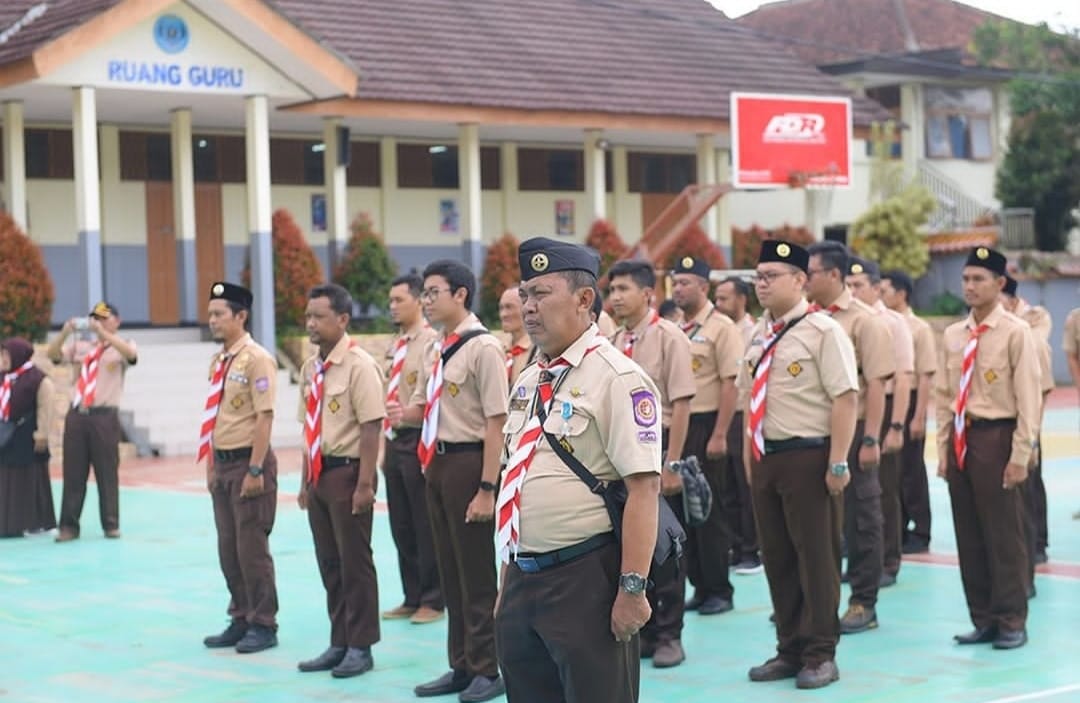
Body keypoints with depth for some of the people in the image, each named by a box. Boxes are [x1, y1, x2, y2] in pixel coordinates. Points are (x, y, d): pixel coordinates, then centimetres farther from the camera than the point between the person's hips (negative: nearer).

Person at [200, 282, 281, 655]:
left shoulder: (256, 359, -13)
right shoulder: (218, 360, 11)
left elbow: (264, 417, -17)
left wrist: (255, 470, -19)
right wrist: (211, 466, 13)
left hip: (249, 462, -8)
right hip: (223, 463, 8)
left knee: (252, 548, -2)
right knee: (227, 549, 13)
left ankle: (263, 625, 8)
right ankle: (240, 620, 23)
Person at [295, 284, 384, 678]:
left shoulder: (359, 366, -13)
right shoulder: (309, 368, 10)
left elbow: (371, 427, -17)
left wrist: (364, 484, -20)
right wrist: (306, 481, 15)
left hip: (348, 472, -8)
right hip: (318, 473, 8)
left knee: (354, 563, 1)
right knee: (328, 563, 14)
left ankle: (360, 648, 12)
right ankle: (339, 643, 25)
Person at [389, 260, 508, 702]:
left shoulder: (483, 348, -14)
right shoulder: (436, 349, 11)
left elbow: (496, 423, -17)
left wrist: (487, 489, -20)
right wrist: (404, 414, -2)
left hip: (468, 462, -8)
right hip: (437, 462, 9)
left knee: (476, 571, 1)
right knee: (449, 569, 15)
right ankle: (462, 665, 26)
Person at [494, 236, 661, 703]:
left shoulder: (616, 379, -12)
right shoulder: (528, 381, 13)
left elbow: (643, 489, -18)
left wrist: (632, 589, -21)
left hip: (586, 579, -8)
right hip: (524, 578, 8)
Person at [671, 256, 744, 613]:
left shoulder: (721, 327, -9)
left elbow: (730, 383, -14)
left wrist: (719, 436, -18)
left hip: (706, 427, -7)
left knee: (710, 511, -1)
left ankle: (719, 591, 8)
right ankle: (699, 587, 18)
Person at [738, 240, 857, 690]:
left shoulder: (823, 331, -11)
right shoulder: (759, 334, 11)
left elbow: (845, 398, -16)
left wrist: (837, 464, -18)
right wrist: (750, 454, 14)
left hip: (808, 456, -7)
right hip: (766, 456, 7)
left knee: (816, 556, 1)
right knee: (776, 557, 13)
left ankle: (820, 655, 12)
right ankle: (790, 650, 24)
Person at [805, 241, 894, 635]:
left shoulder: (863, 321, -9)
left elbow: (876, 384, -13)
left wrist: (870, 439, -17)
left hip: (850, 430, -6)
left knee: (859, 519, 3)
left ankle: (863, 604, 11)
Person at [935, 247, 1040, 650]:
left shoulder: (1015, 333, -7)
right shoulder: (952, 335, 9)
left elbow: (1028, 398, -9)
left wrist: (1020, 456, -12)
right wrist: (944, 448, 9)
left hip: (996, 436, -6)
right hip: (961, 439, 6)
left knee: (1004, 533, -1)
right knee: (969, 534, 9)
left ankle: (1011, 622, 10)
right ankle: (983, 619, 18)